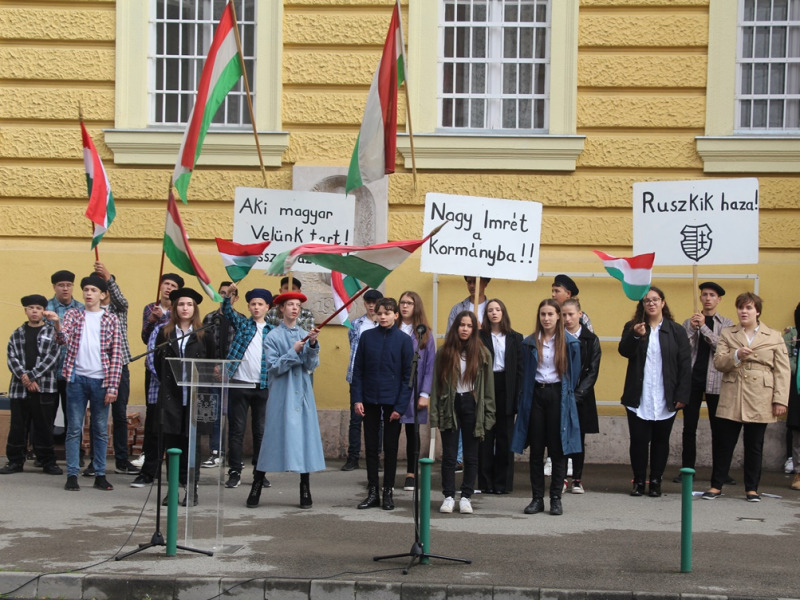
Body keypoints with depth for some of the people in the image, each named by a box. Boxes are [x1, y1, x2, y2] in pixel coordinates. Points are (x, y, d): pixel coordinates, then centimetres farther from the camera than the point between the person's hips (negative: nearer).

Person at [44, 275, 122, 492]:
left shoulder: (111, 320, 6)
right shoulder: (73, 315, 8)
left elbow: (116, 355, 3)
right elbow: (63, 339, -9)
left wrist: (112, 387, -4)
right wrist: (57, 323, -30)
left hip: (101, 380, 0)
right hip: (77, 378, 0)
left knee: (101, 430, 6)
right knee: (74, 429, 1)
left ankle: (100, 475, 13)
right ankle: (72, 475, 5)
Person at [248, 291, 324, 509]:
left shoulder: (305, 335, 8)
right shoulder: (273, 336, -1)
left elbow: (312, 366, -1)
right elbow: (274, 367, -7)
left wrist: (312, 344, -17)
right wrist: (294, 352, -16)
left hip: (302, 394, 3)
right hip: (281, 394, -3)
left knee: (305, 436, 2)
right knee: (273, 436, -2)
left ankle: (305, 490, 8)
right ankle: (256, 487, 8)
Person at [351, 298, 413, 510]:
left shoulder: (404, 340, -2)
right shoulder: (367, 337, 3)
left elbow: (408, 375, -3)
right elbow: (358, 370, 5)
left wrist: (401, 406, -9)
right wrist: (356, 398, -4)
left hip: (392, 402, -2)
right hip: (370, 401, 2)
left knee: (390, 447, 6)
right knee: (371, 446, 7)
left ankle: (388, 492, 15)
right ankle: (372, 492, 14)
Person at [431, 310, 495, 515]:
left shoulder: (482, 354, 3)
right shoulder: (444, 352, 3)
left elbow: (488, 386, 2)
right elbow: (436, 384, 2)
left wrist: (488, 416, -4)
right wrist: (435, 415, -5)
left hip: (472, 405, 0)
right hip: (449, 406, 0)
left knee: (471, 456, 5)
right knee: (449, 455, 2)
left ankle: (466, 497, 13)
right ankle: (449, 496, 10)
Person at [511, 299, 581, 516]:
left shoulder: (570, 343, 1)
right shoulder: (529, 343, 6)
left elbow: (574, 373, 6)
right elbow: (524, 373, 10)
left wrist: (567, 393, 5)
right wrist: (525, 397, 5)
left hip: (558, 396, -2)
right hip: (535, 394, 2)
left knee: (557, 449, 0)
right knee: (536, 450, 4)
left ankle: (556, 498, 6)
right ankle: (537, 498, 9)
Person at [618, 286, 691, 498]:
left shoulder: (676, 331, 3)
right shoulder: (632, 327, 5)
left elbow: (685, 365, 1)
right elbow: (624, 351, -10)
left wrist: (682, 395, -6)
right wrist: (635, 336, -30)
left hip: (665, 399, 0)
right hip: (639, 399, 0)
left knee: (660, 441, 7)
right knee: (638, 440, 1)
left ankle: (656, 482, 15)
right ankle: (639, 481, 11)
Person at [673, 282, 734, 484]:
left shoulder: (726, 323, 5)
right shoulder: (689, 322, 10)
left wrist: (703, 327, -14)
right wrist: (692, 329, -11)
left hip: (715, 381, -1)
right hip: (692, 378, 1)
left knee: (717, 428, 3)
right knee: (689, 427, 3)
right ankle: (687, 469, 7)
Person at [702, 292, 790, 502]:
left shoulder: (774, 337, 6)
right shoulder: (727, 334, 10)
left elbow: (782, 371, 2)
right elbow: (718, 363, 0)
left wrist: (780, 400, -5)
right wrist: (737, 355, -19)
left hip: (759, 402, -1)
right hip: (731, 400, 1)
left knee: (754, 446, 7)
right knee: (723, 443, 2)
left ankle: (752, 488, 16)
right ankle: (716, 486, 11)